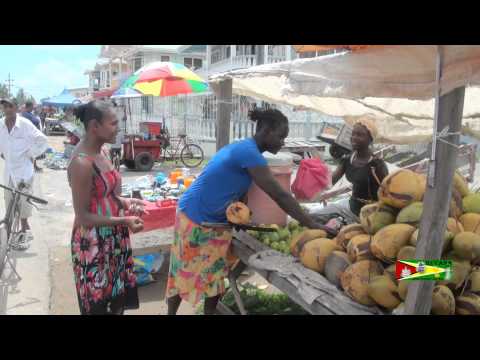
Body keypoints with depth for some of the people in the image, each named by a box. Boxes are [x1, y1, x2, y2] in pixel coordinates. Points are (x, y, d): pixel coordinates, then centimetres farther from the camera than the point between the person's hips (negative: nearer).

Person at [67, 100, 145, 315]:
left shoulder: (102, 151, 4)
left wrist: (125, 202, -1)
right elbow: (83, 217, -21)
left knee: (118, 297, 21)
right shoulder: (82, 163, -23)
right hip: (93, 242, -8)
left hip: (113, 237, 8)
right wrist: (123, 221, -25)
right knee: (98, 304, 9)